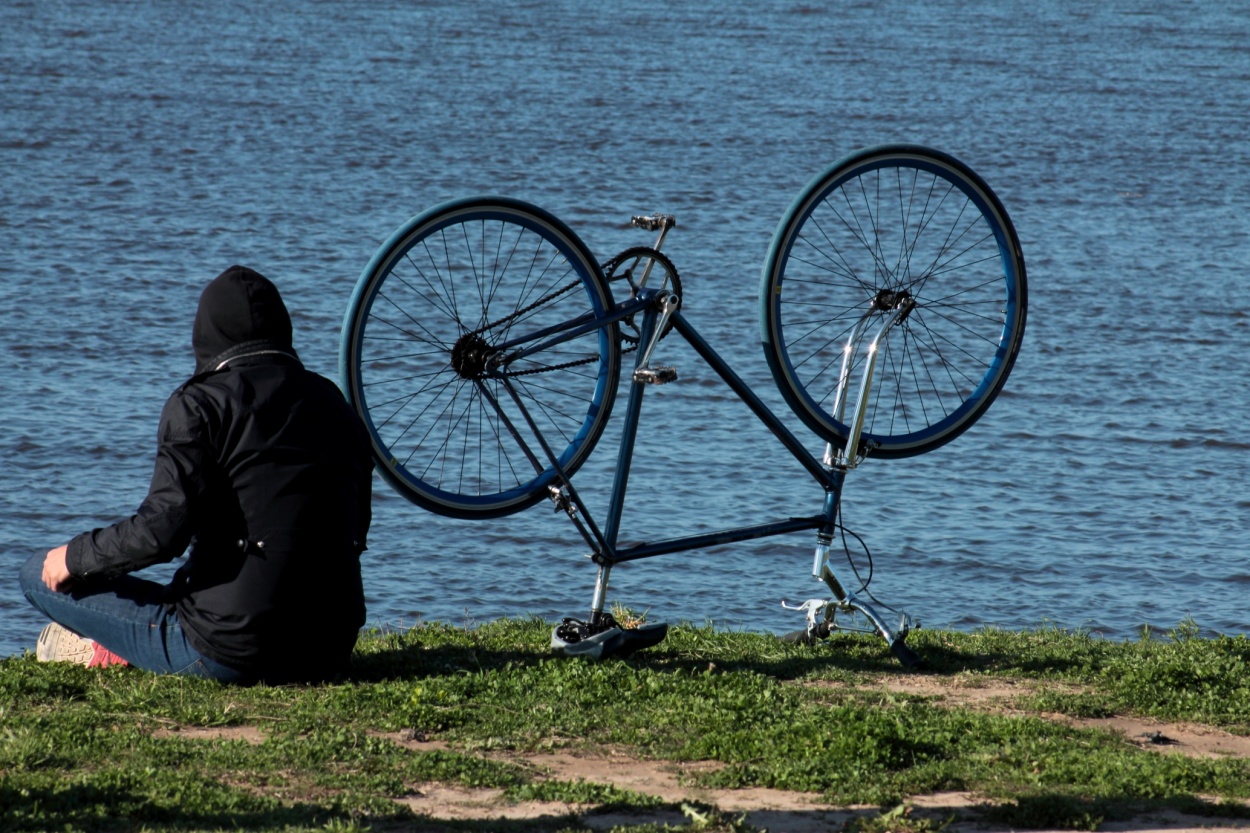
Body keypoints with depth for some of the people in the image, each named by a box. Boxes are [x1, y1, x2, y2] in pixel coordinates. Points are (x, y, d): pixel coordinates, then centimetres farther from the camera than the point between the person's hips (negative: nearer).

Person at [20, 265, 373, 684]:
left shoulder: (202, 403, -9)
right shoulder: (334, 403, 9)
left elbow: (164, 528, -19)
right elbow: (355, 528, 15)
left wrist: (76, 556, -2)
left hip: (231, 654, -6)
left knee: (41, 576, 4)